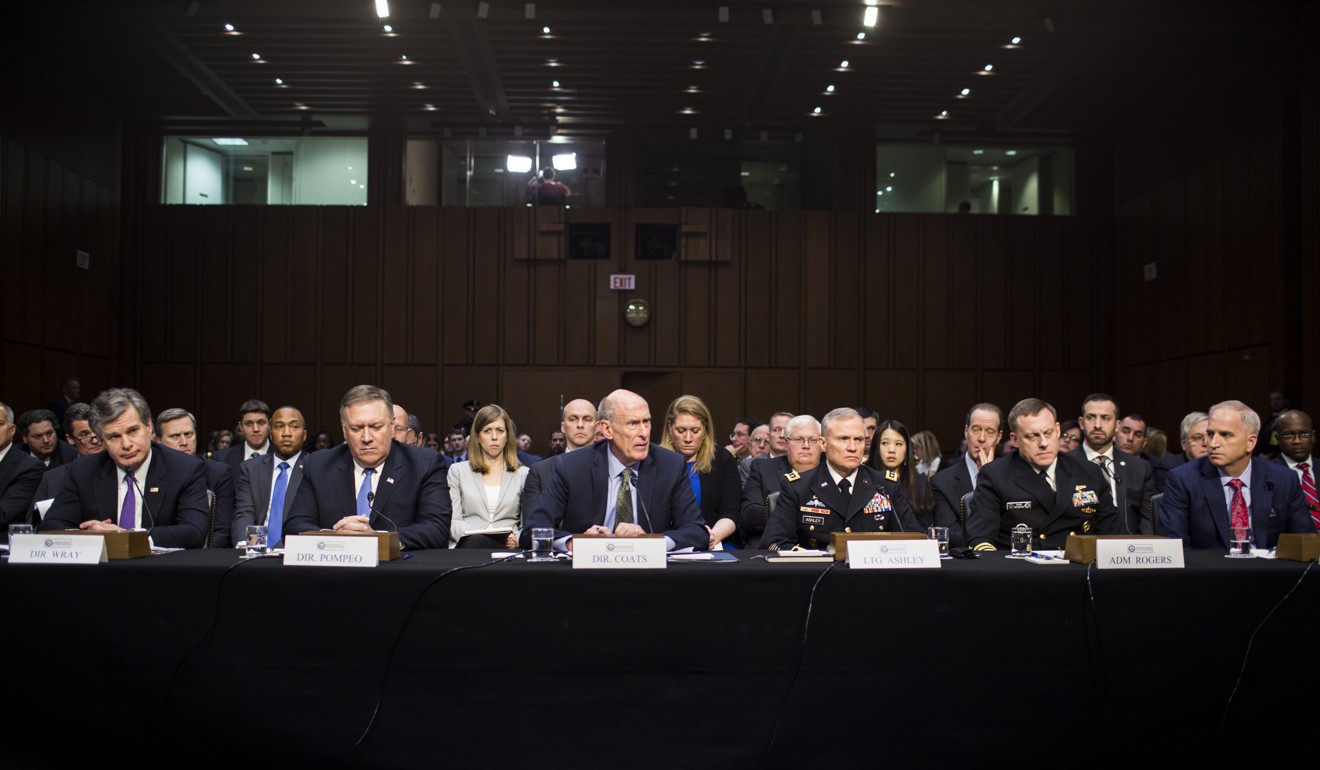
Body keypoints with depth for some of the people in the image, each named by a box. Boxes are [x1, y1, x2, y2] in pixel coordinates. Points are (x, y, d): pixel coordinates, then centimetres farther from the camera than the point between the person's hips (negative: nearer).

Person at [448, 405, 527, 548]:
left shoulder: (523, 474, 18)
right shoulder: (457, 470, 17)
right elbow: (453, 522, 7)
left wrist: (516, 540, -12)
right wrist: (475, 533, -16)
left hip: (506, 547, -1)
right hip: (466, 544, 1)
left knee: (478, 542, -38)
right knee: (476, 539, -39)